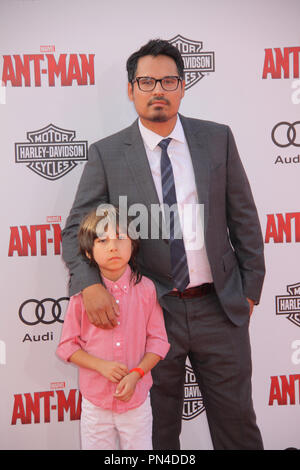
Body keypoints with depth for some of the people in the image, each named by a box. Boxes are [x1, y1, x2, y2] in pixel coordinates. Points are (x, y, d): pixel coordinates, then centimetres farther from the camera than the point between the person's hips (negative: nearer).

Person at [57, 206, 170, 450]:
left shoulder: (146, 289, -6)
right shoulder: (83, 294, -8)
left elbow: (158, 341, -2)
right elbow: (67, 346, -2)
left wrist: (136, 374, -15)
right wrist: (101, 365, -15)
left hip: (137, 401, 0)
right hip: (95, 402, 0)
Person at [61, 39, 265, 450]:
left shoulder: (217, 139, 2)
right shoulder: (107, 154, -3)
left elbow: (244, 218, 6)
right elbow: (76, 229, -3)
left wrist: (251, 288, 5)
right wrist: (89, 284, -21)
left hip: (220, 307, 1)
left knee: (237, 420, 15)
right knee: (158, 427, 15)